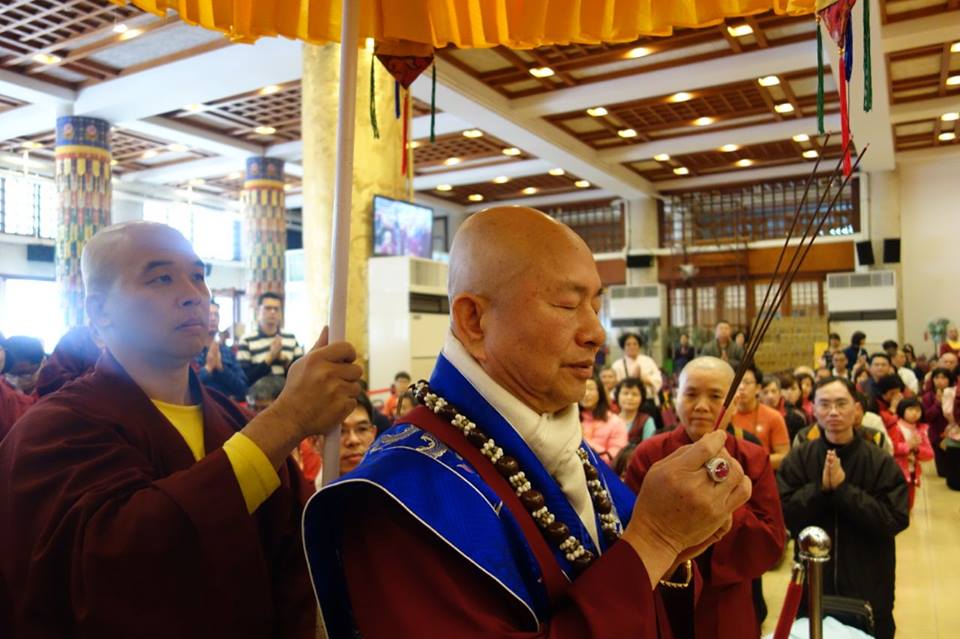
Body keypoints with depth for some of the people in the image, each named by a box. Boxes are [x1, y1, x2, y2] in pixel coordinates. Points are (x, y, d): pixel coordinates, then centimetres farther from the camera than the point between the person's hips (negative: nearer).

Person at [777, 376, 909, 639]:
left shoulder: (881, 461, -9)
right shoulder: (797, 458, -7)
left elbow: (895, 521, -16)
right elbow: (783, 515, -12)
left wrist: (843, 488, -23)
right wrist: (820, 487, -24)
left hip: (869, 587, -1)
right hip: (812, 582, 1)